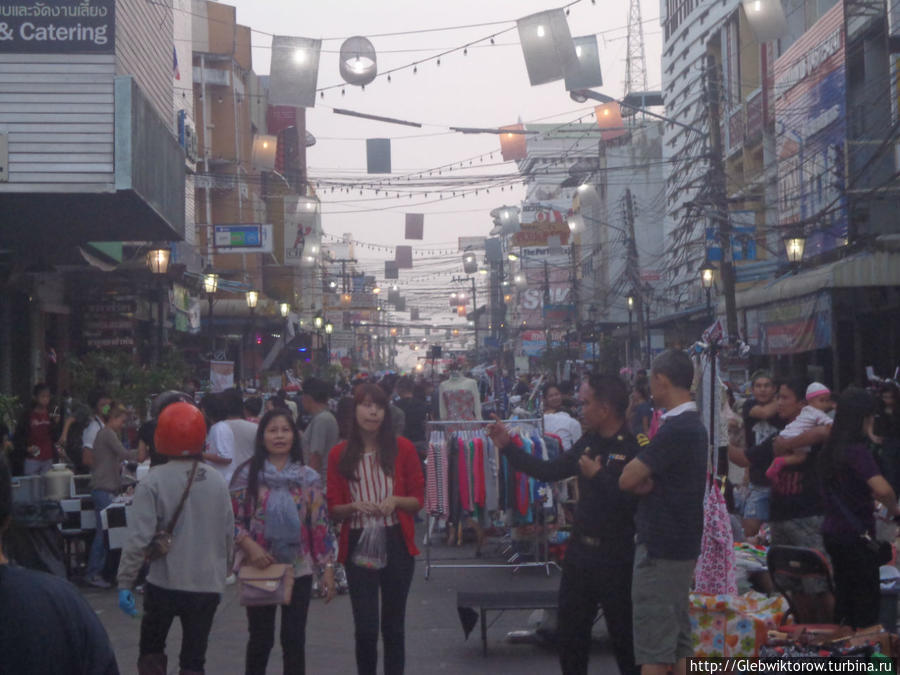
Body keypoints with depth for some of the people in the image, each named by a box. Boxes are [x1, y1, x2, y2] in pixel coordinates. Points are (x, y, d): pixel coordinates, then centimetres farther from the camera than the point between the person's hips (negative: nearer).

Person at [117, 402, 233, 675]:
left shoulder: (154, 481, -11)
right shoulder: (217, 481, 1)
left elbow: (139, 538, -15)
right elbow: (228, 535, 8)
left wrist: (125, 582, -7)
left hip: (165, 583, -3)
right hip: (207, 585, 3)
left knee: (151, 649, 17)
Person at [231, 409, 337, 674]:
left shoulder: (309, 478, 2)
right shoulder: (248, 475, -1)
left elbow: (321, 525, 1)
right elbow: (233, 519, -2)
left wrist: (328, 566, -2)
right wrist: (249, 545, -17)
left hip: (299, 569, 1)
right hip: (259, 568, 0)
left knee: (294, 638, 4)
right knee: (260, 638, 10)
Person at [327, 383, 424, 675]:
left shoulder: (402, 448, 0)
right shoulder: (339, 454, 0)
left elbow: (418, 500, 4)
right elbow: (333, 508, 3)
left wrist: (395, 501, -15)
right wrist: (354, 507, -17)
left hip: (396, 543, 0)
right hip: (357, 544, 0)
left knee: (393, 624, 9)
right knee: (365, 627, -3)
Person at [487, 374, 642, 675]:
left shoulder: (634, 449, -20)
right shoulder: (588, 442, 6)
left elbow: (634, 500, -32)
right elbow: (549, 471, 13)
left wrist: (598, 475, -22)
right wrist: (507, 446, 9)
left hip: (616, 558, -8)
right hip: (580, 550, 8)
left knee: (624, 637, 5)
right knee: (570, 633, 17)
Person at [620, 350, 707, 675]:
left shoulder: (675, 429, -19)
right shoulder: (694, 425, 13)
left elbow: (627, 480, -20)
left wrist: (640, 478, -1)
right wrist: (645, 480, -7)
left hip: (660, 549, -9)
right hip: (682, 545, 10)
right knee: (679, 643, 13)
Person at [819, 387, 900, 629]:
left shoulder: (829, 448, 7)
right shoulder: (857, 451, -20)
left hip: (832, 533, 9)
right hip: (856, 535, -9)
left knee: (844, 595, 18)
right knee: (868, 599, 0)